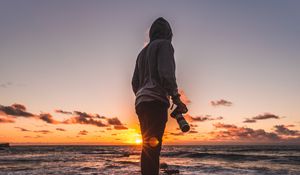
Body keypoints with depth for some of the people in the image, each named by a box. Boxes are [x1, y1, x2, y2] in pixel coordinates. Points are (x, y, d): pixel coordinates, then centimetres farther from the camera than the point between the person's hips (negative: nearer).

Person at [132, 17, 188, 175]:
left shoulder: (142, 52, 27)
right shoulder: (164, 44, 4)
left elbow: (135, 83, 23)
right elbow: (166, 73, -12)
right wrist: (176, 98, -8)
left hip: (140, 103, 8)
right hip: (156, 101, -8)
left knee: (148, 147, 8)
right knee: (152, 147, -15)